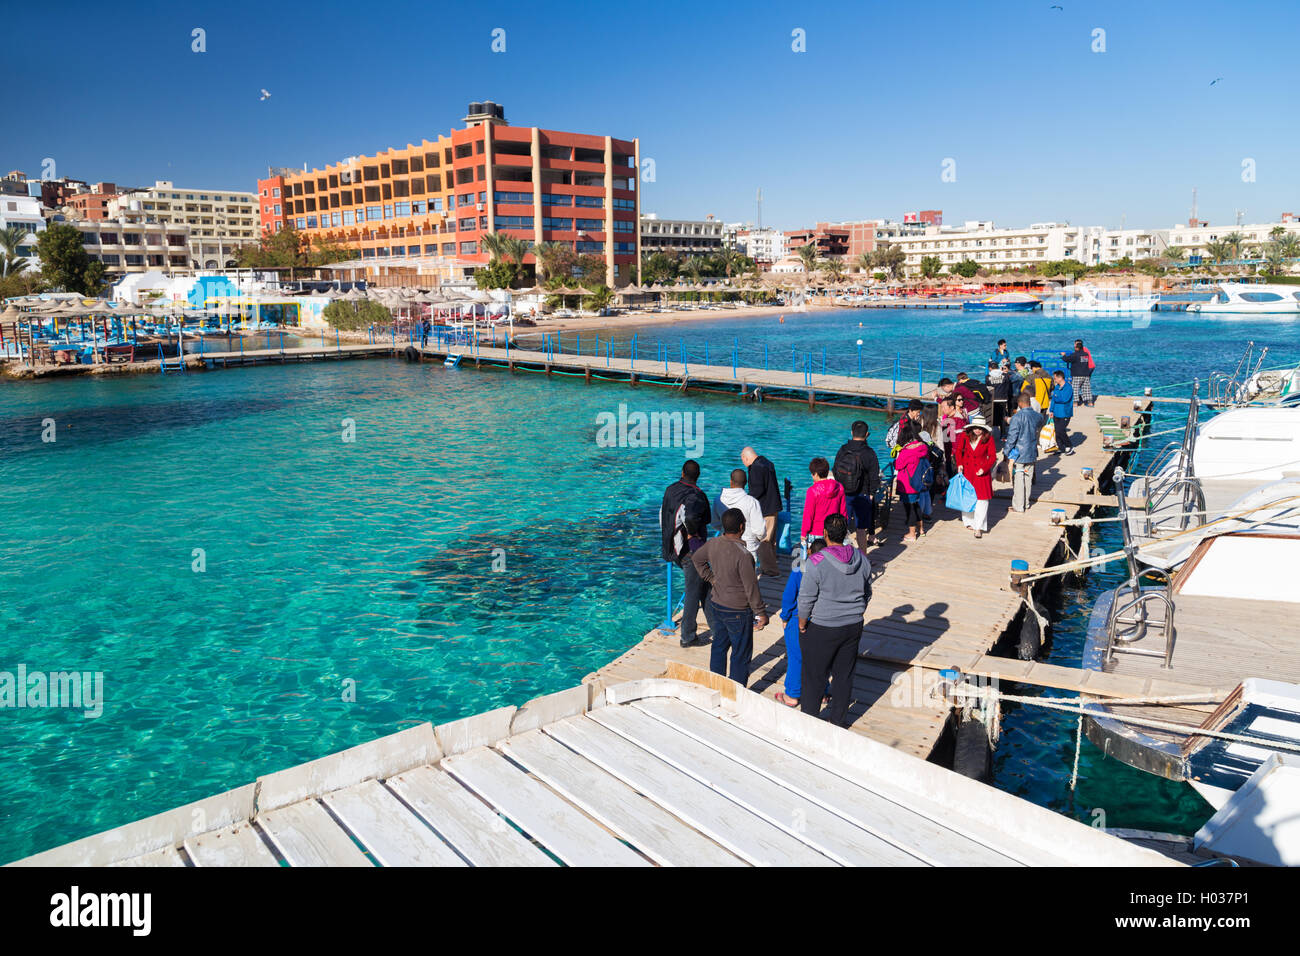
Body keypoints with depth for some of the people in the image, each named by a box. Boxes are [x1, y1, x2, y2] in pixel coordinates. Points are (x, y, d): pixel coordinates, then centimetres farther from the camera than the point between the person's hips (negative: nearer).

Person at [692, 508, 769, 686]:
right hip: (737, 611, -7)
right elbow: (751, 588, -20)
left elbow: (697, 558, 14)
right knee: (741, 654, 8)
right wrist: (761, 613, -10)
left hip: (716, 605, 7)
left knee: (719, 646, 22)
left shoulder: (713, 544, -7)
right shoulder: (743, 555, -27)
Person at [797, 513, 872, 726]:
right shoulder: (861, 559, -3)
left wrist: (802, 623, 0)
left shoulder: (817, 562, -21)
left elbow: (806, 598, -15)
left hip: (822, 629, -5)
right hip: (853, 627, 5)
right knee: (844, 675, 17)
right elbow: (867, 594, 8)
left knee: (814, 676, 10)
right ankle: (838, 721, 29)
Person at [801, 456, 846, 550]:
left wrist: (803, 533, -2)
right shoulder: (839, 487, 1)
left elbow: (808, 514, -11)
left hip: (815, 533, -5)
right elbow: (843, 511, 9)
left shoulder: (813, 490, -14)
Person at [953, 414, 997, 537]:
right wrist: (959, 464, -3)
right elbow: (959, 451, 10)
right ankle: (969, 521, 28)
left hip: (981, 471, -2)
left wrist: (984, 468, -14)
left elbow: (992, 456, -1)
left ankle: (979, 527, -2)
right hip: (966, 470, 2)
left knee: (981, 499, -7)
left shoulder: (989, 438, -5)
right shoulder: (965, 436, -2)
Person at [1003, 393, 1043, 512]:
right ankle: (1026, 504, 26)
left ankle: (1018, 506, 8)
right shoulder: (1038, 416, 0)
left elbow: (1012, 436, -17)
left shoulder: (1017, 417, -18)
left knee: (1018, 480, 2)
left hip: (1018, 453, -6)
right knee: (1028, 479, 15)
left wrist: (1008, 452, -8)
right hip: (1032, 453, 6)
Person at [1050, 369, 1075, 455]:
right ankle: (1061, 449, 17)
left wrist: (1055, 396, -9)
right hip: (1057, 414, 8)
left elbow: (1064, 399, -25)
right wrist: (1052, 410, 15)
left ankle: (1069, 446, 4)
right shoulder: (1057, 387, 11)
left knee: (1060, 430, -13)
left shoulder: (1068, 388, -13)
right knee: (1057, 431, 7)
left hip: (1065, 414, -8)